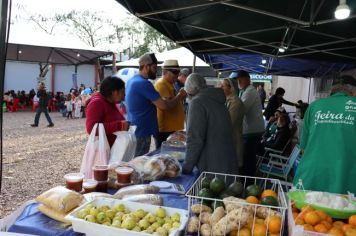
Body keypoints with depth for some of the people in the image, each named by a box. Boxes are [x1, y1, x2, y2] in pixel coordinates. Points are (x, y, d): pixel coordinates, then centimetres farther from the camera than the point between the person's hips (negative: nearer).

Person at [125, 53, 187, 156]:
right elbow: (163, 106, -21)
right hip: (142, 132, -10)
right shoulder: (144, 83, -20)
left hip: (134, 129, 10)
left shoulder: (132, 80, 11)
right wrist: (179, 96, -5)